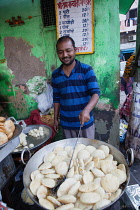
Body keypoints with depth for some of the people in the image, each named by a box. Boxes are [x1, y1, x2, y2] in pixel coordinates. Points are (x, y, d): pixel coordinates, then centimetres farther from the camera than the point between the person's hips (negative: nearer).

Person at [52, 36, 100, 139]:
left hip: (85, 122, -2)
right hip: (66, 124, 3)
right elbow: (56, 99, 9)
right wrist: (55, 119, 9)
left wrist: (86, 110, -34)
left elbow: (95, 93, -16)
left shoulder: (87, 70, -9)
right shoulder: (55, 74, 2)